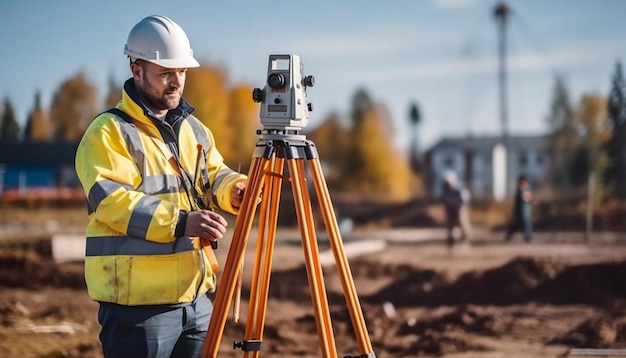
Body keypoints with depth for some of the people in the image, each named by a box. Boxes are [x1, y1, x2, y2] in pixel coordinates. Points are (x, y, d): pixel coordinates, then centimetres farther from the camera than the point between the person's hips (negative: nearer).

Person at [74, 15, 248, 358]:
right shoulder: (108, 132, -8)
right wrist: (180, 222, -30)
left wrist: (235, 188, -6)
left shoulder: (193, 128, 16)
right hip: (137, 303, -7)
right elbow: (112, 201, -20)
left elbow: (214, 175, 19)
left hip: (195, 296, 8)